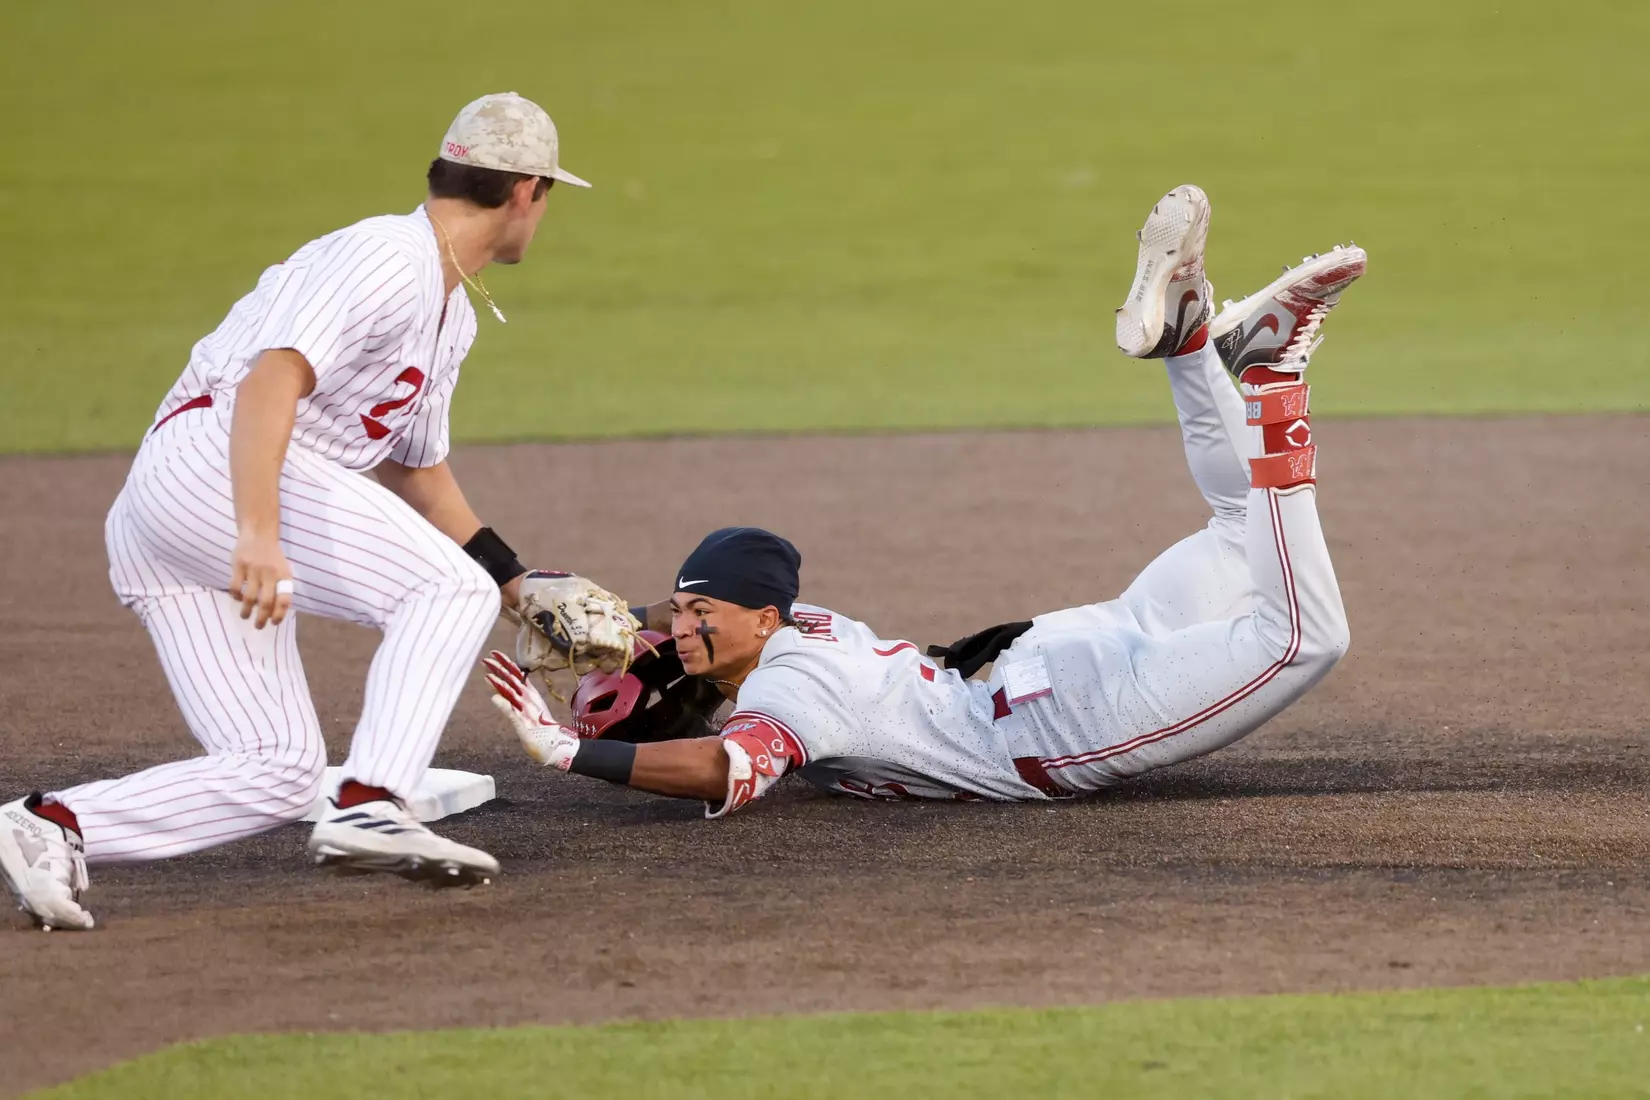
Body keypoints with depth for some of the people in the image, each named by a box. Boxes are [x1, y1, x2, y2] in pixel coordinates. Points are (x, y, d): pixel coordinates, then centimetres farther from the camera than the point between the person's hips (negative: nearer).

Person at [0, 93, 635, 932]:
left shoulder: (451, 313, 25)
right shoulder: (388, 258, -9)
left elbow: (417, 474, 37)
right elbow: (272, 378, -24)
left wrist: (521, 590, 36)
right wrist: (260, 534, -36)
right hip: (204, 458, -10)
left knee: (277, 773, -1)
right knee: (452, 586, -12)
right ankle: (369, 808, -23)